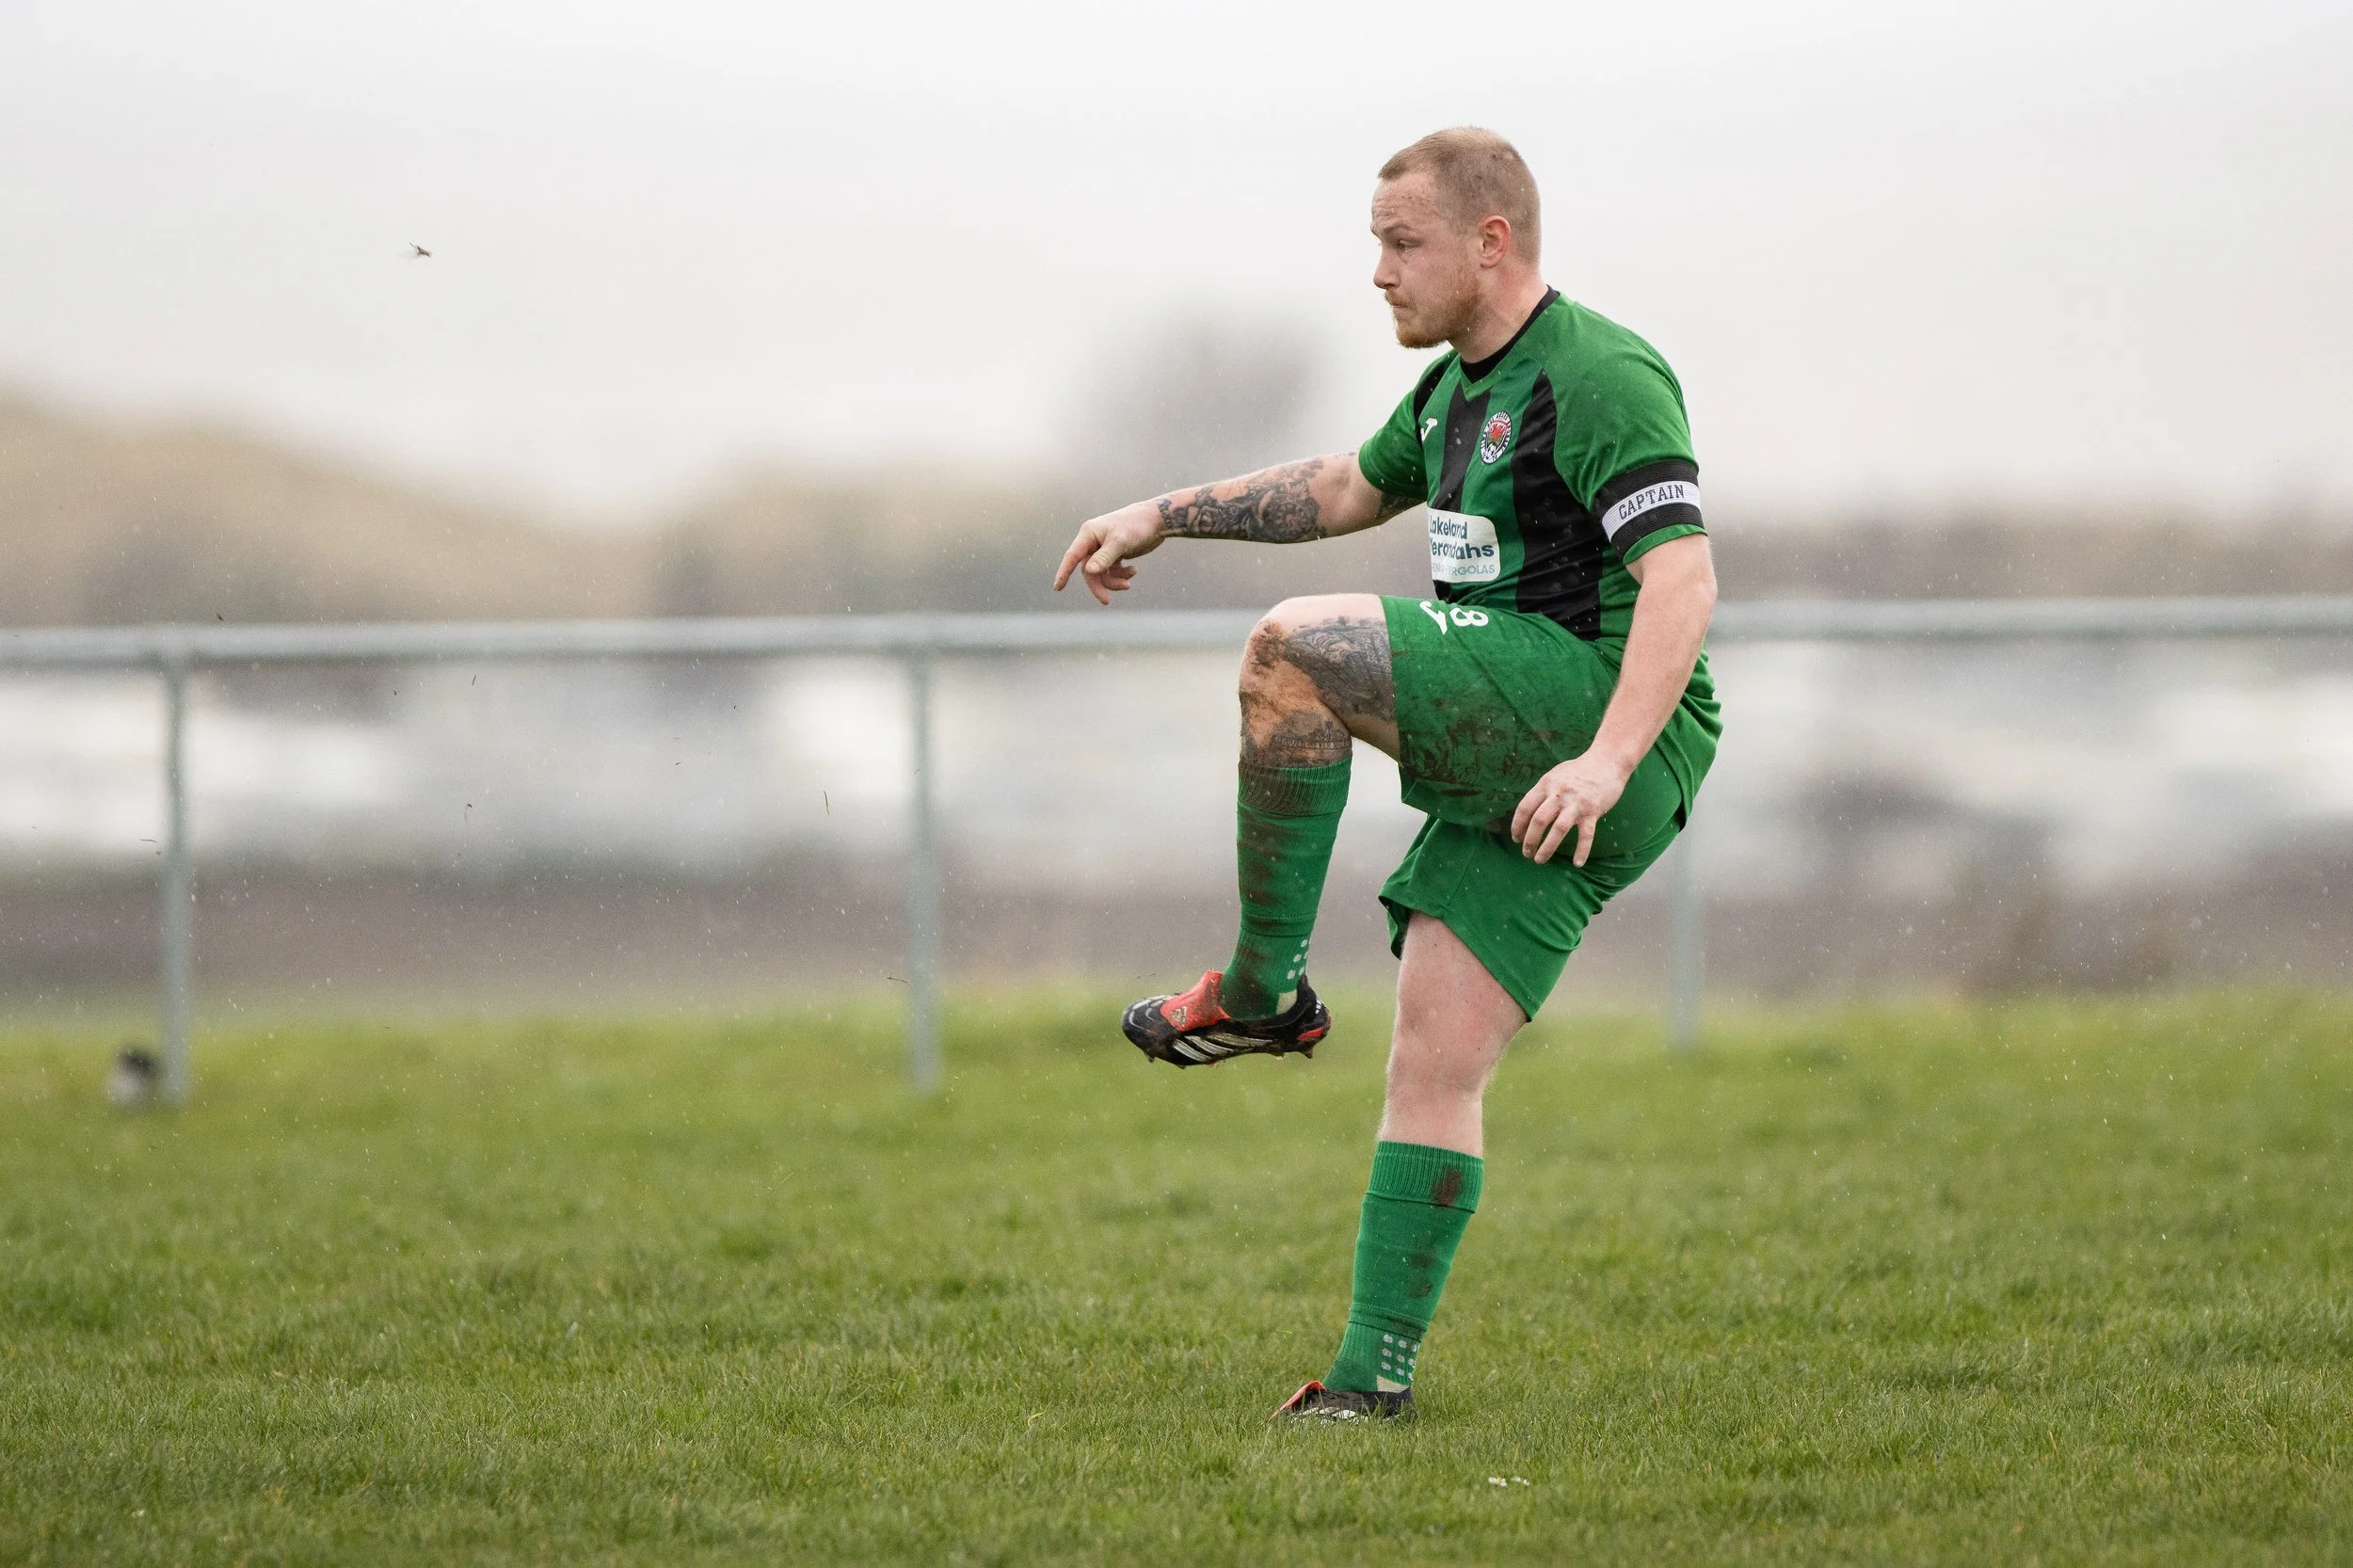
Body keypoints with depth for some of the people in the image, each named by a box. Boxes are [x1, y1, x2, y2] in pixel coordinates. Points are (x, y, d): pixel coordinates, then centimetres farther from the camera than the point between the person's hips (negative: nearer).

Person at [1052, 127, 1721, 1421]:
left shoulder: (1598, 377, -11)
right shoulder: (1461, 387, 20)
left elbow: (1681, 581, -23)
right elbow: (1345, 490, 39)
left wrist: (1608, 757, -34)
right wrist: (1166, 516, 32)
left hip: (1598, 702, -9)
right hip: (1513, 770, 9)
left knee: (1293, 650, -21)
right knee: (1433, 1066, 1)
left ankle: (1265, 988, -12)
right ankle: (1376, 1370, -1)